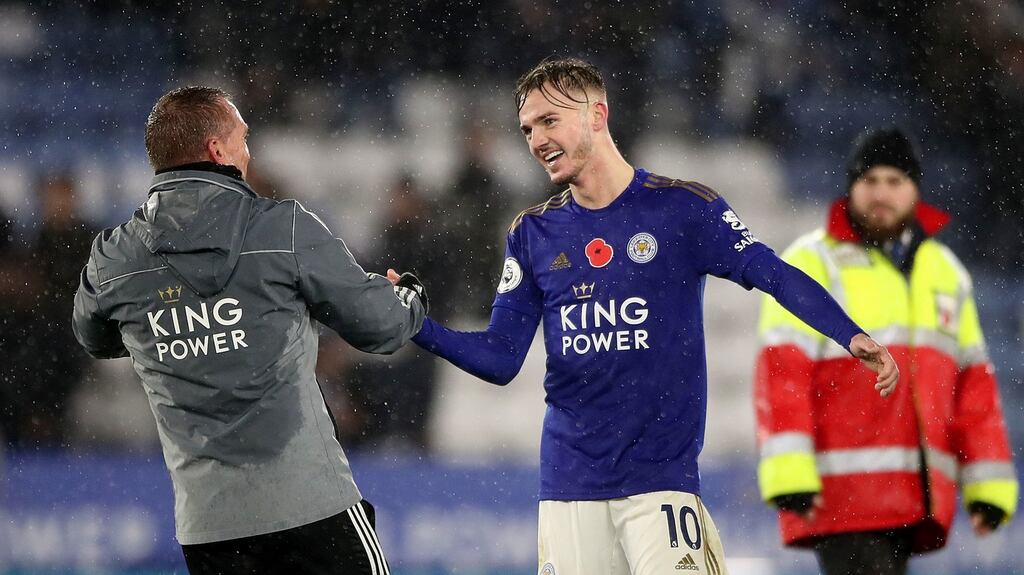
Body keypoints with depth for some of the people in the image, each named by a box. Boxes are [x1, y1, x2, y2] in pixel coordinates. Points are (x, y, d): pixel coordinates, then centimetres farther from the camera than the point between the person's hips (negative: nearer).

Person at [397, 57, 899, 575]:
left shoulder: (681, 208, 0)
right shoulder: (532, 234, 11)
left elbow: (776, 276, -6)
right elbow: (500, 359, 8)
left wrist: (852, 337, -21)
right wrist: (414, 325, -7)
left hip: (660, 478, -3)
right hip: (568, 484, 4)